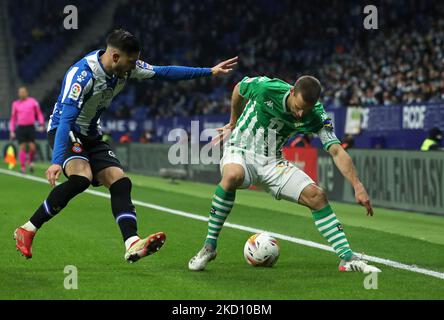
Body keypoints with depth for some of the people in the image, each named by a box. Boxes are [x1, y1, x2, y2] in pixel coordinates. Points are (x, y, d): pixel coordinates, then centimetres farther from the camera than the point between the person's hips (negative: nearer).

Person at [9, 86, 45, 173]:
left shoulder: (33, 102, 4)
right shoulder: (16, 104, 9)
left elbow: (39, 113, 10)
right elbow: (13, 118, 15)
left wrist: (41, 124, -2)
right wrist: (12, 131, 10)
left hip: (30, 127, -1)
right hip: (21, 128, 1)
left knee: (32, 147, -9)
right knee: (22, 147, -3)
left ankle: (31, 161, 19)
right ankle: (23, 167, 2)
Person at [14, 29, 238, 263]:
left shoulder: (126, 67, -4)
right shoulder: (82, 74, -28)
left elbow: (163, 72, 9)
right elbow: (66, 118, -35)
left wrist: (210, 71, 9)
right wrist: (56, 161, -46)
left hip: (91, 135, 8)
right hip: (64, 130, -8)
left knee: (120, 182, -12)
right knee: (81, 177, -33)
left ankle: (132, 245, -25)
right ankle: (27, 230, -23)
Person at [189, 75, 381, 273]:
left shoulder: (316, 116, -14)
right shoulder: (265, 88, -21)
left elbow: (336, 151, -19)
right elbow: (239, 89, 2)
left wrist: (358, 186, -30)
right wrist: (233, 123, 17)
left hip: (272, 163, 3)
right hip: (240, 151, -3)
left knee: (317, 196, -13)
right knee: (232, 175, -39)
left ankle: (347, 258, -7)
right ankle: (209, 247, -28)